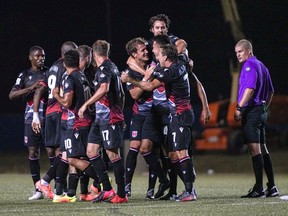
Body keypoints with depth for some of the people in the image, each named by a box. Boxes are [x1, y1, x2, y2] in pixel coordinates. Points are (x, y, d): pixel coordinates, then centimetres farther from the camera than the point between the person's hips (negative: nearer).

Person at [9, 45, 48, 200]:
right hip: (32, 117, 0)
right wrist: (31, 88, -15)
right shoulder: (25, 75, 6)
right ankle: (38, 190, 4)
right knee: (33, 152, -1)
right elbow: (12, 95, -4)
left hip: (49, 117, 0)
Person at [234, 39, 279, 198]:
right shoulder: (261, 66, 20)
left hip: (251, 111, -10)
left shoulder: (250, 65, -9)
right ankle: (271, 187, 13)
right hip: (261, 111, 10)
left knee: (254, 149, -11)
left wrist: (239, 108, -23)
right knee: (262, 149, 13)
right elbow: (271, 91, 24)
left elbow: (250, 88, -21)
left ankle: (259, 189, -14)